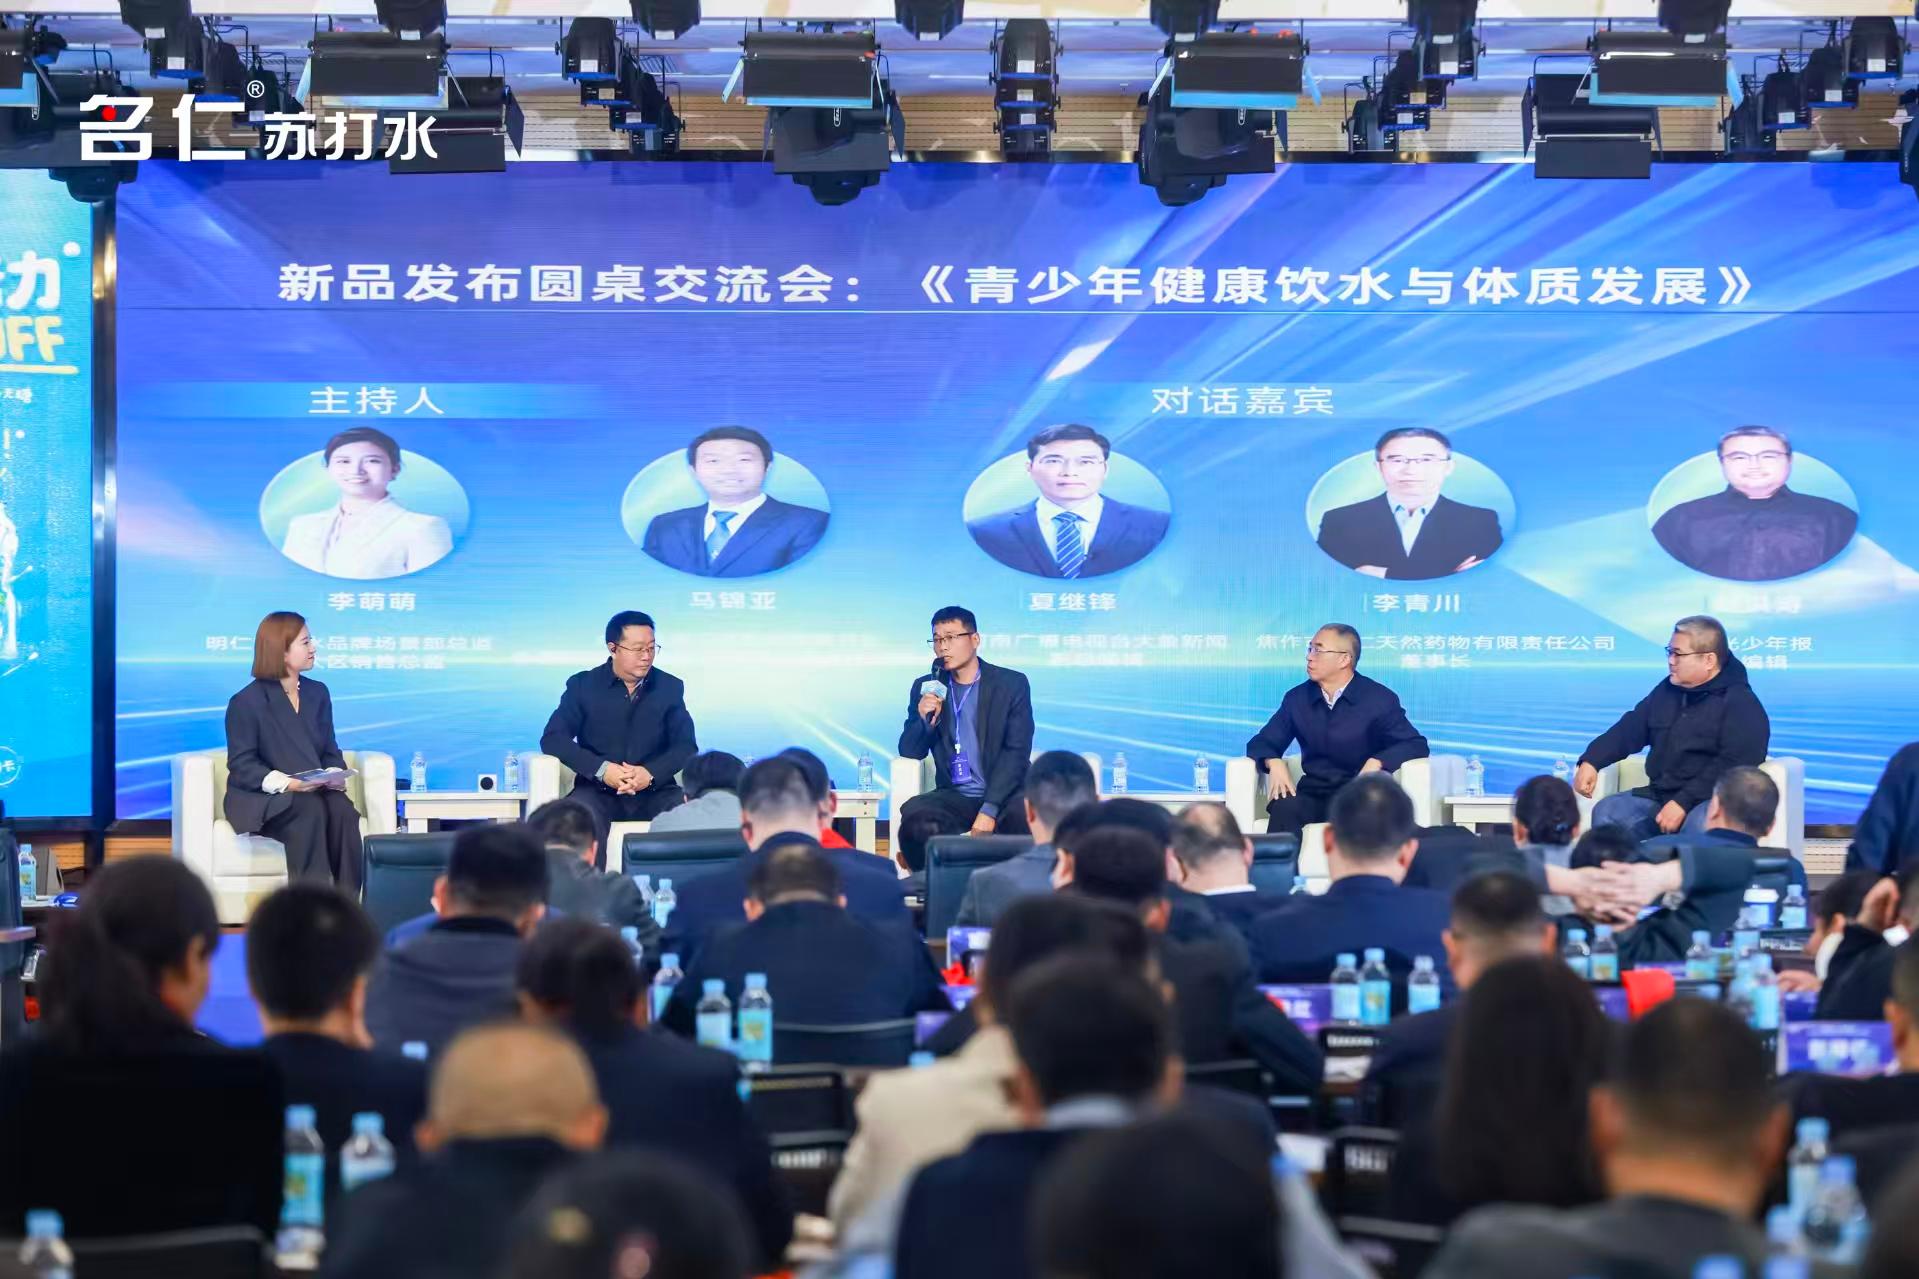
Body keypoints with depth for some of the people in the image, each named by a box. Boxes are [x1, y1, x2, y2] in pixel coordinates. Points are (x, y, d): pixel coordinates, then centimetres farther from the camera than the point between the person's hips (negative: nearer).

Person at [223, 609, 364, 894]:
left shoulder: (317, 693, 15)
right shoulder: (246, 702, -4)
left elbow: (330, 751, 15)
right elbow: (241, 765, -10)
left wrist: (337, 776, -9)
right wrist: (285, 784, -25)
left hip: (315, 792, 5)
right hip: (262, 800, -5)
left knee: (343, 809, -30)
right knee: (310, 810, -36)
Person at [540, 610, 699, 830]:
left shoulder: (670, 687, 10)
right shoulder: (583, 685, 6)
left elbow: (686, 745, 3)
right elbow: (552, 738, -3)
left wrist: (651, 773, -18)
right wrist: (601, 769, -19)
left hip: (655, 792, 1)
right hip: (599, 791, -1)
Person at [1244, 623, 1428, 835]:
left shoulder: (1379, 699, 0)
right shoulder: (1297, 698, 9)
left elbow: (1416, 745, -5)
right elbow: (1262, 742, 14)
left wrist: (1376, 763, -23)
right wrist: (1274, 763, -11)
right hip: (1313, 793, 3)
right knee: (1284, 807, -33)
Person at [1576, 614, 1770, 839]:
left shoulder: (1741, 705, -8)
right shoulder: (1667, 691, 16)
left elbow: (1731, 765, -19)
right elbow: (1630, 728, 19)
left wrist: (1683, 803, -26)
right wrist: (1591, 762, 1)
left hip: (1711, 802, -7)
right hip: (1657, 796, 7)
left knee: (1701, 823, -39)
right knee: (1606, 811, -15)